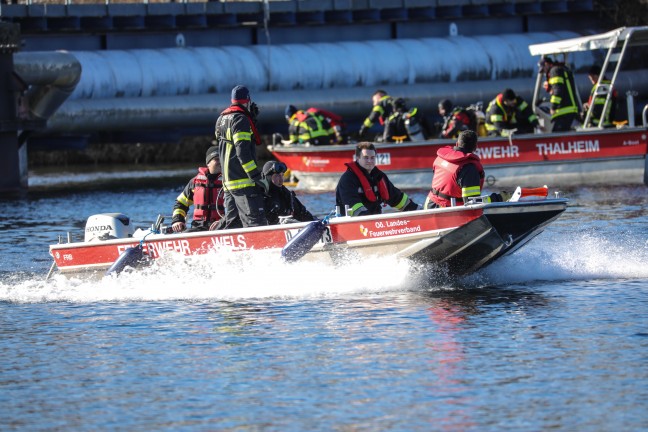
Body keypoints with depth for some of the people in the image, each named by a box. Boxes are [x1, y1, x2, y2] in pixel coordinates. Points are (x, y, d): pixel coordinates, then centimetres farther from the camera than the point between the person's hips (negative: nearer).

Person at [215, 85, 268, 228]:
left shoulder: (222, 119, 17)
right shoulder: (240, 119, -12)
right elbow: (243, 151, -19)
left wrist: (252, 118, 19)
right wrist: (257, 176, -20)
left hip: (228, 179, 9)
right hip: (244, 181, -9)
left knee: (232, 217, 18)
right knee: (256, 221, -14)